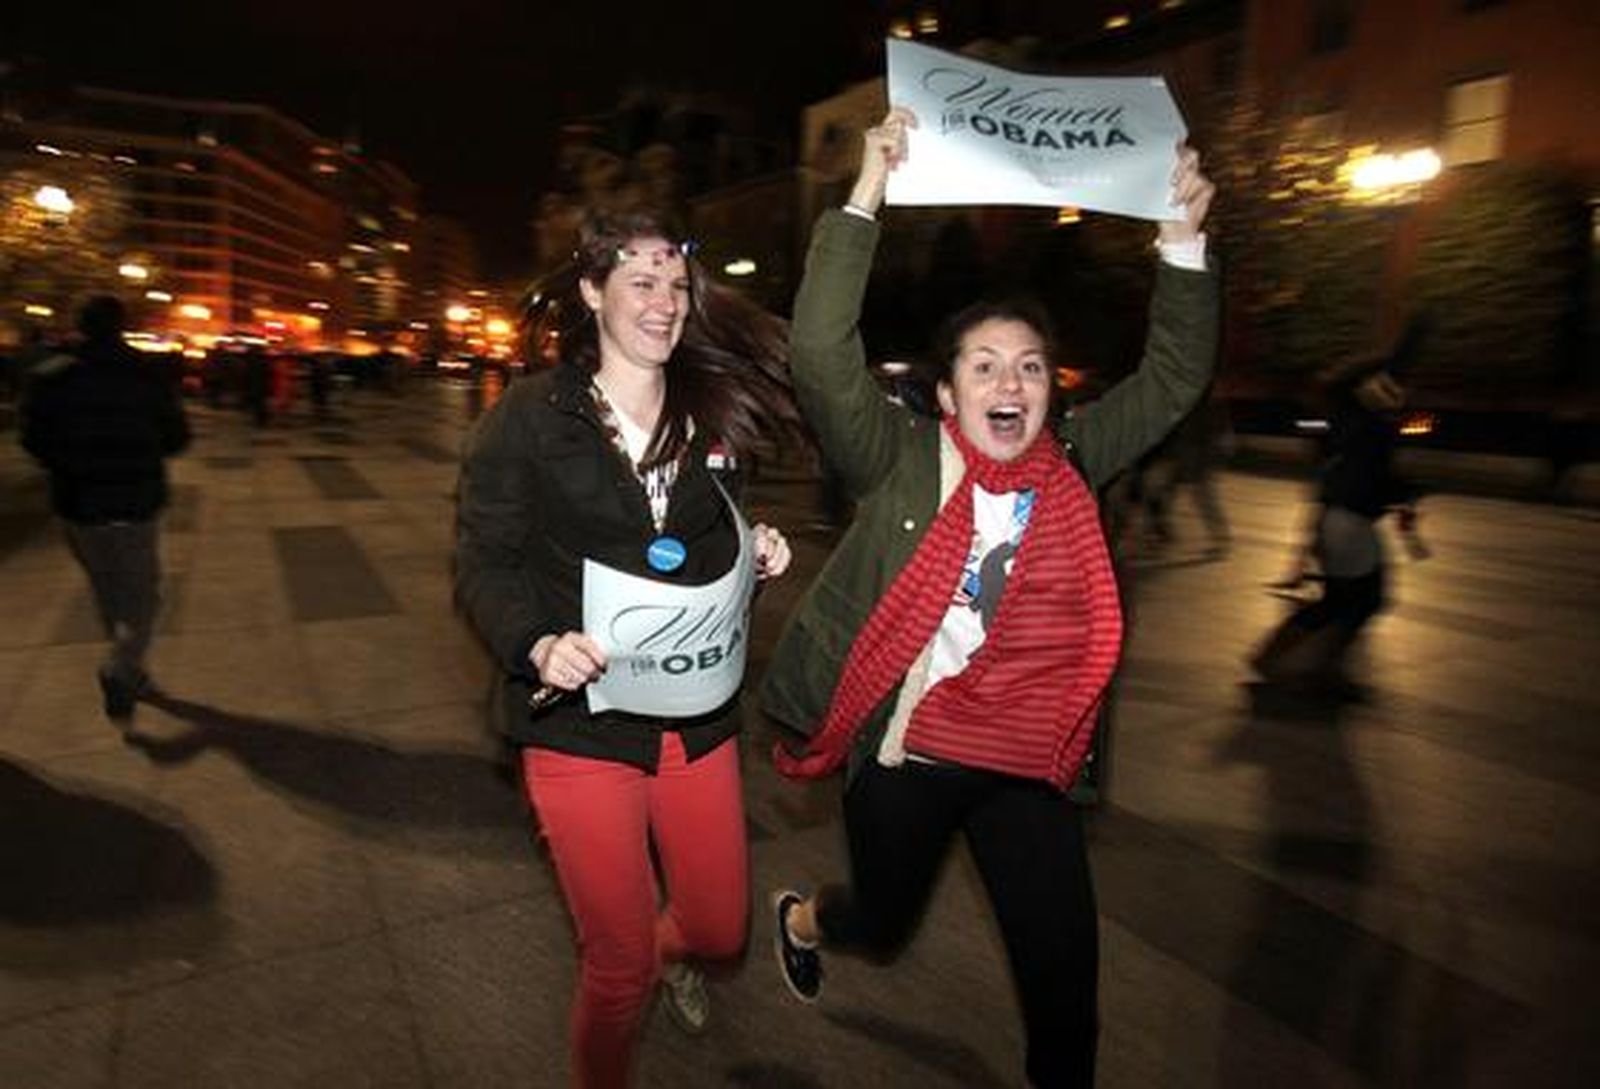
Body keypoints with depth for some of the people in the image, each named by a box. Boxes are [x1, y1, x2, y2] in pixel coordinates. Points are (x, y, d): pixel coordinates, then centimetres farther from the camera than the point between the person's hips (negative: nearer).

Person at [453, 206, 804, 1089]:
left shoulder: (711, 413, 4)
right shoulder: (529, 418, -8)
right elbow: (483, 563, -7)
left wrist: (757, 552, -5)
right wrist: (537, 645, -24)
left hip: (699, 719, 4)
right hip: (583, 723, -4)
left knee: (720, 930, 16)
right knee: (619, 966, 6)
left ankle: (667, 949, 55)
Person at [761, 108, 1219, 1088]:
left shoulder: (1070, 465, -1)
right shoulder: (902, 458, -11)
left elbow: (1174, 379, 2)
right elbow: (823, 352, -23)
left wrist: (1183, 239, -7)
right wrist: (869, 193, -25)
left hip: (1028, 763, 3)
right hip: (905, 753, -2)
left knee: (1065, 972, 8)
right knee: (883, 921, 23)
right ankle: (801, 918, 58)